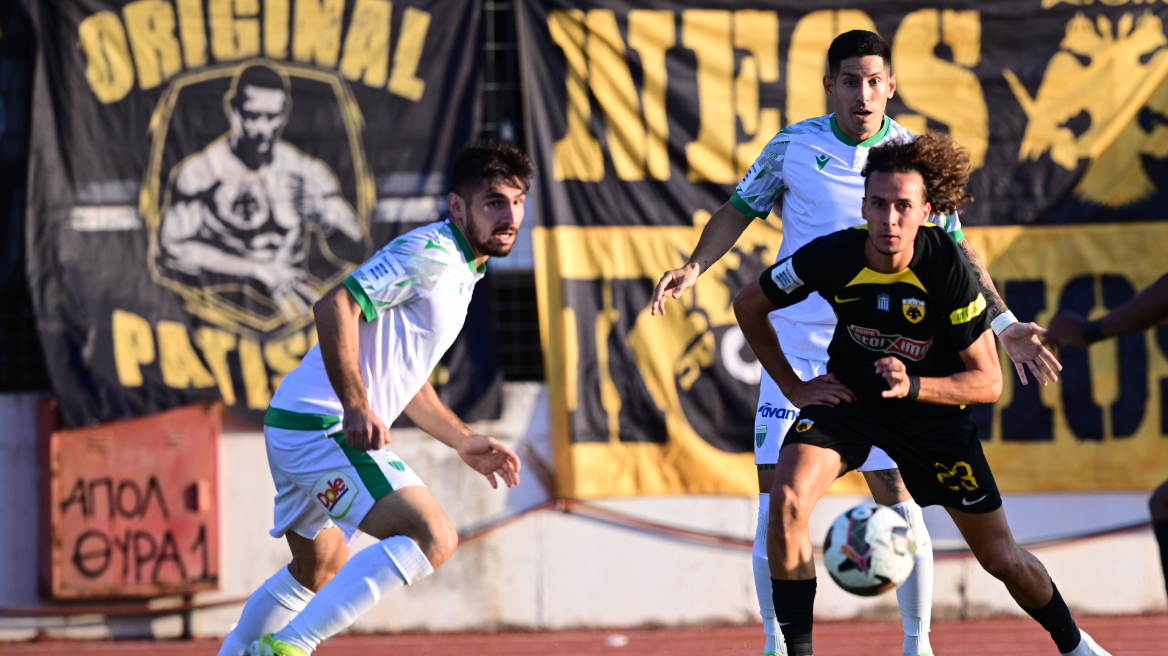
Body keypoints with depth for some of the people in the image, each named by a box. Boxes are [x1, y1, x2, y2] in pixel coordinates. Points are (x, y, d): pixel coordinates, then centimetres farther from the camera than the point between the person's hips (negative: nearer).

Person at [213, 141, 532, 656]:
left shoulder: (458, 272, 20)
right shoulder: (429, 254, -13)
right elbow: (336, 305, -25)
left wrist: (464, 442, 27)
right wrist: (356, 407, -31)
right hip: (322, 427, -11)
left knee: (320, 572, 27)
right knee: (431, 537, -21)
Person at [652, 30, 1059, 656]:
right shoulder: (793, 146, -3)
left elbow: (954, 248, 6)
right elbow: (741, 209, 10)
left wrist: (1004, 323, -2)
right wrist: (694, 267, -6)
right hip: (793, 346, 0)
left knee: (896, 497, -4)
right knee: (775, 496, -6)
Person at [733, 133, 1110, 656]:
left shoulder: (948, 270, -26)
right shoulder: (830, 257, -23)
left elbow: (989, 383, -20)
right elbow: (749, 305, -2)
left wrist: (913, 387, -36)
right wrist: (793, 386, -4)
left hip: (931, 402, -1)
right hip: (847, 394, 1)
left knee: (1002, 559, 4)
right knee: (786, 502, -27)